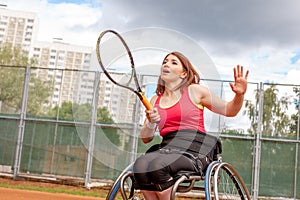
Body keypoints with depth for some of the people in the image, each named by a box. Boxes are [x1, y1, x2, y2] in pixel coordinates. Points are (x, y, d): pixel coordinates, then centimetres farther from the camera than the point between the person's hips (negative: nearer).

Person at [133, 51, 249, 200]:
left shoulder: (194, 91, 9)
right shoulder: (155, 101, 19)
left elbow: (229, 111, 13)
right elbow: (145, 138, 17)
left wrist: (239, 95, -6)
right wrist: (150, 123, -4)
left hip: (193, 150, -3)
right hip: (166, 148, 4)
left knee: (157, 166, -33)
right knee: (140, 165, -29)